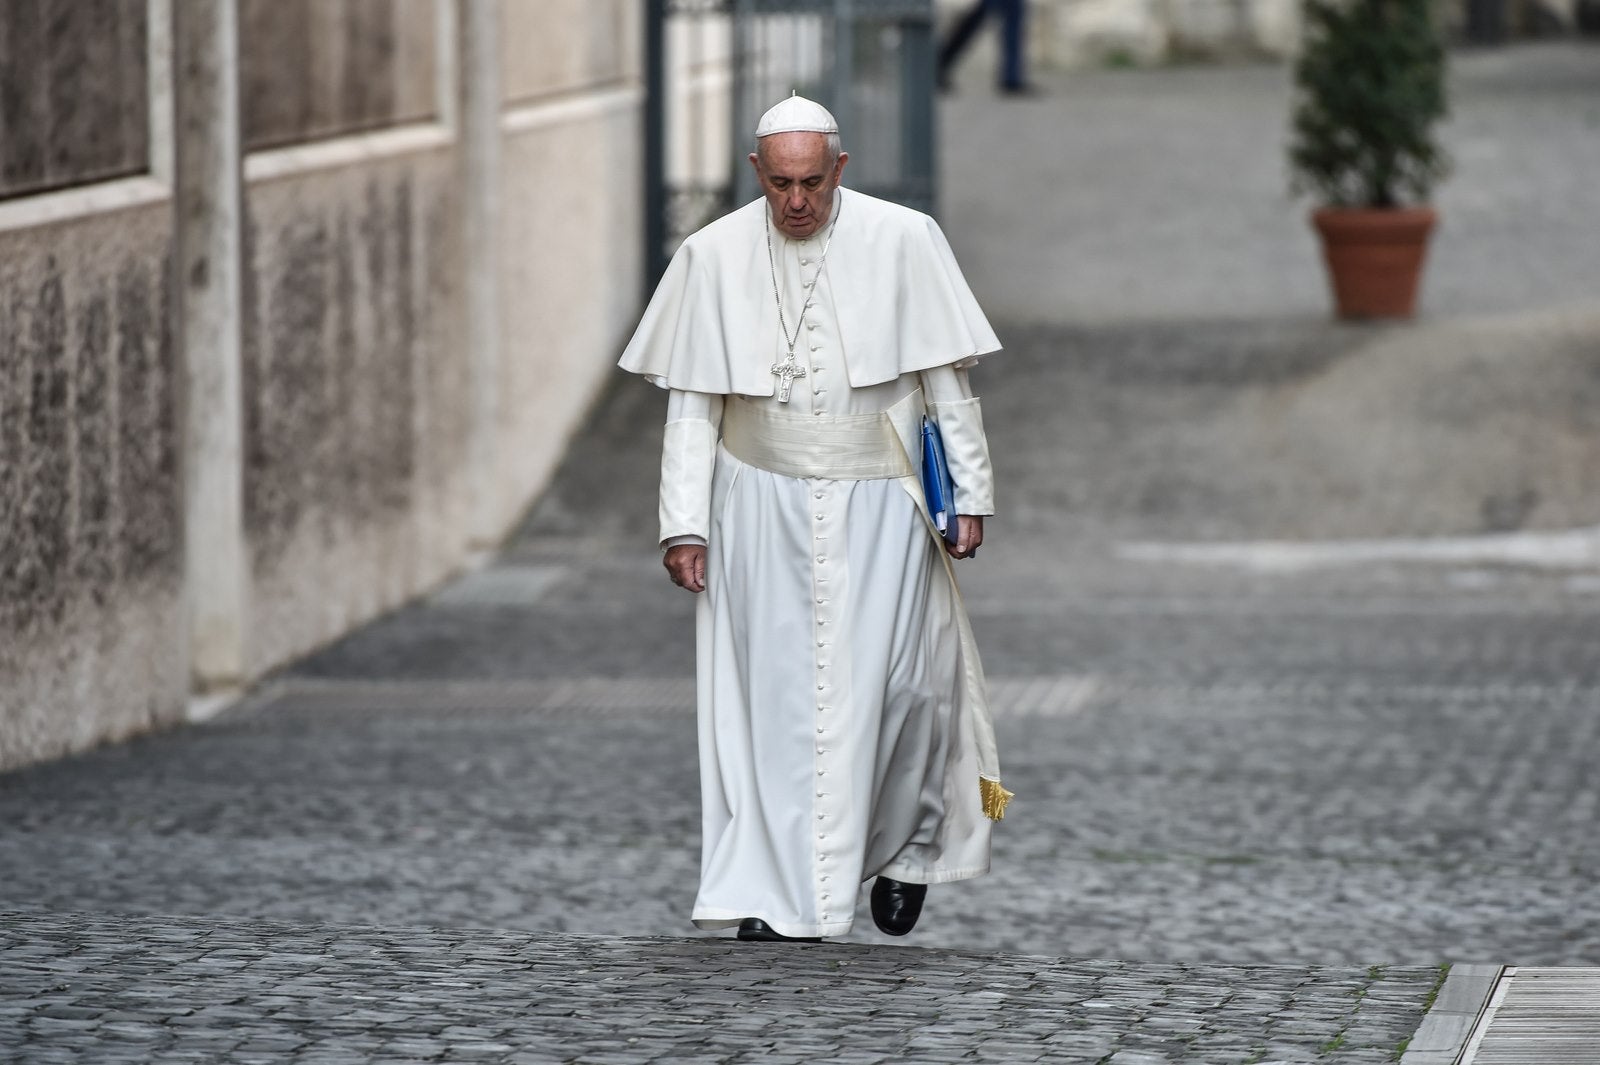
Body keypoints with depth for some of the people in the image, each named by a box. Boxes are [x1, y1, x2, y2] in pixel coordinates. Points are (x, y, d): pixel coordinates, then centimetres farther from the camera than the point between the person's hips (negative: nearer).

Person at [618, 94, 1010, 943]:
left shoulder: (903, 242, -5)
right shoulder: (713, 257, -2)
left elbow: (947, 378, 1)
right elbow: (691, 402, 2)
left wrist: (971, 491, -2)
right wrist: (685, 523, -3)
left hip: (877, 501, -1)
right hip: (762, 507, 1)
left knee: (895, 682, -3)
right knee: (773, 695, -2)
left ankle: (908, 845, 24)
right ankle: (776, 893, 1)